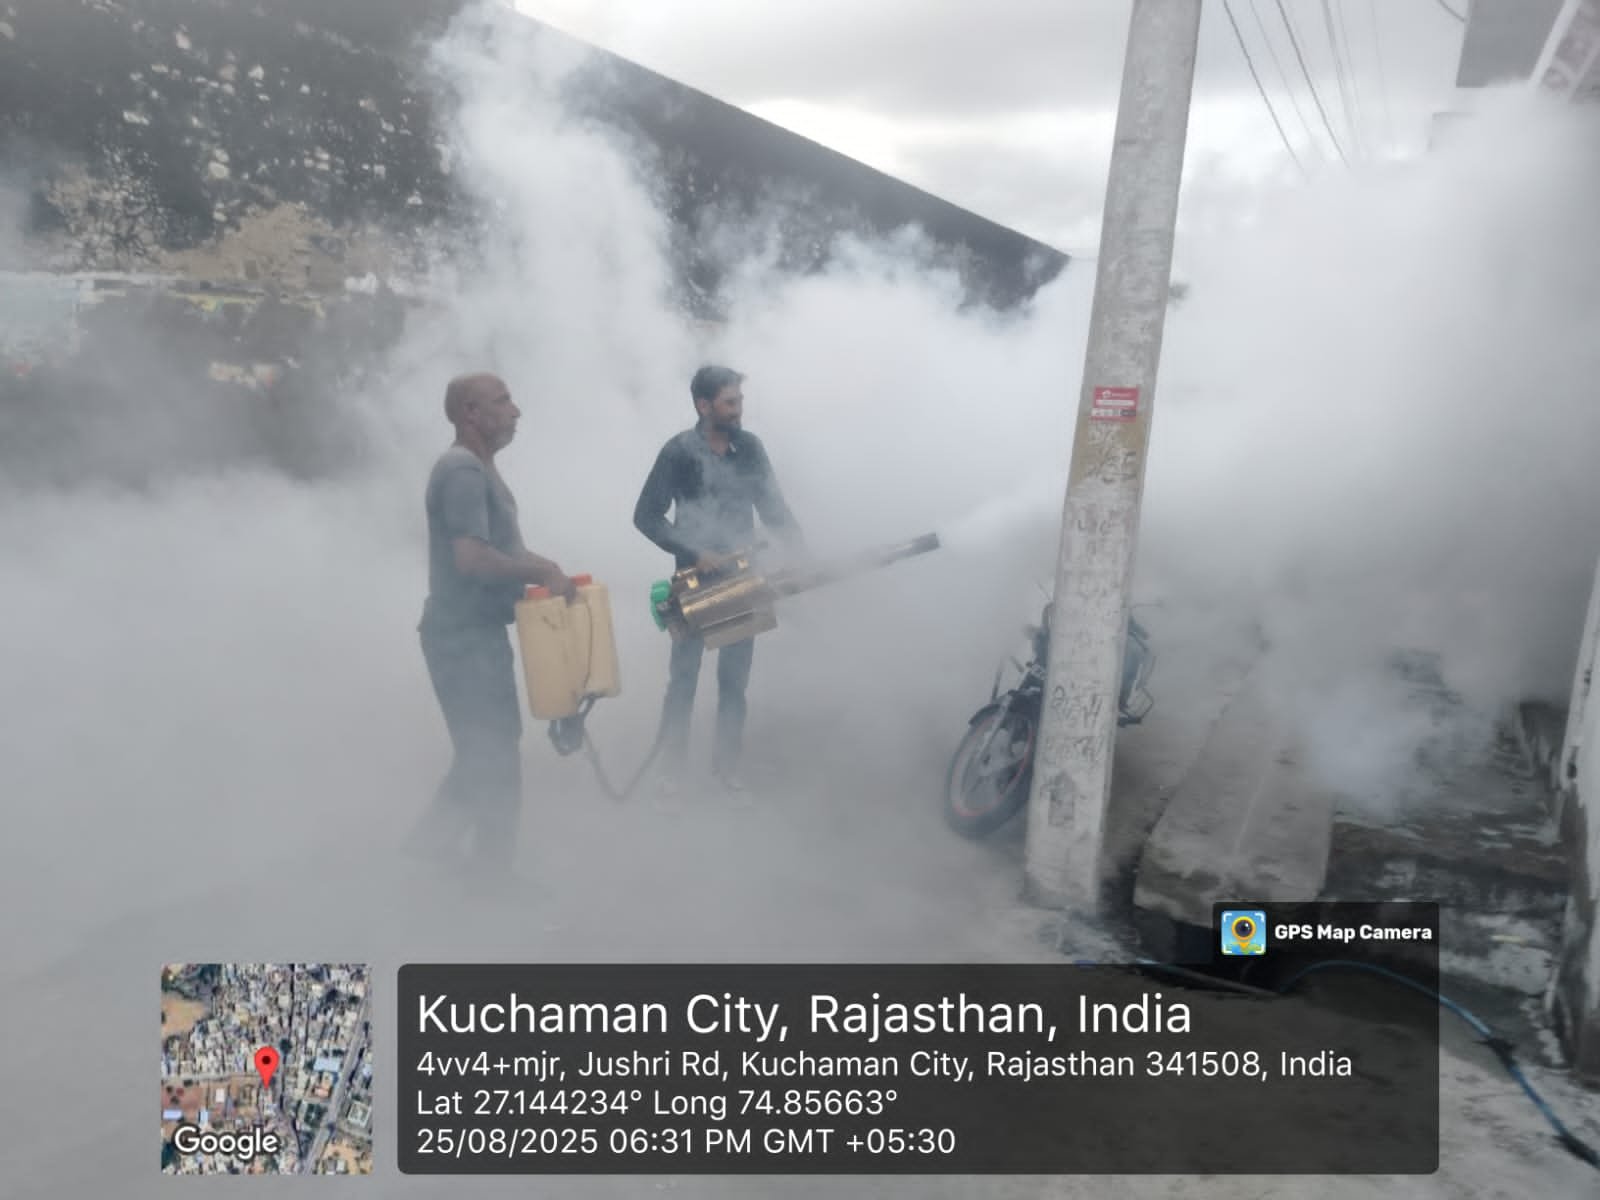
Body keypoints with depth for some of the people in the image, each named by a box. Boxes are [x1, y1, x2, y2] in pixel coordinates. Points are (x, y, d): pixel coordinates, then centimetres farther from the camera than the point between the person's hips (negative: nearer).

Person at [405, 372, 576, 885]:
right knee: (494, 757, 1)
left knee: (487, 747, 20)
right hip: (464, 636, -10)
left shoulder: (479, 467, 12)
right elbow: (472, 558, -30)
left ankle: (435, 837, 32)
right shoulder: (463, 470, -20)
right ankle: (492, 869, 16)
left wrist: (539, 566, 7)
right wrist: (541, 572, -19)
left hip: (477, 631, 10)